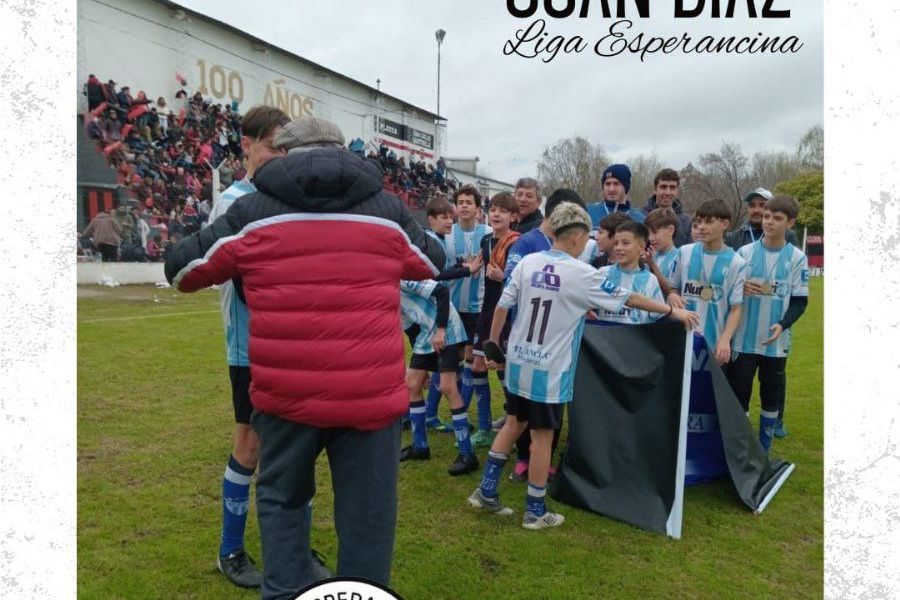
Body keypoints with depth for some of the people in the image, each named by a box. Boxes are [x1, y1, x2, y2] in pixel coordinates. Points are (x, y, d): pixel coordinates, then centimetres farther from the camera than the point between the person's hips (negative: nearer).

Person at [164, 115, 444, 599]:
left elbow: (181, 269, 14)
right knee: (367, 513, 14)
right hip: (371, 394, 0)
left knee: (281, 499, 24)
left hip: (285, 394, 1)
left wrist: (237, 268, 33)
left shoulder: (252, 211, 2)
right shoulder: (388, 210, 5)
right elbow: (433, 262, 23)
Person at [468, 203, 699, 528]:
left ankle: (486, 490, 25)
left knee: (514, 423, 21)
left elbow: (502, 306, 2)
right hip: (549, 370, -5)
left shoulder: (527, 262, 0)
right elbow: (630, 299, -4)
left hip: (518, 363, 5)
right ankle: (535, 511, 21)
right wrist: (673, 311, 9)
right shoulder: (581, 273, -12)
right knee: (542, 436, 7)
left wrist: (493, 346, 14)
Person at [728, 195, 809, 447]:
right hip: (743, 339, 0)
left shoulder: (797, 257, -1)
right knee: (738, 392, 3)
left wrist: (783, 325, -16)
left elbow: (799, 301, 0)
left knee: (772, 393, 11)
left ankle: (765, 448, 26)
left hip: (776, 341, 0)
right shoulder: (745, 251, 1)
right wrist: (739, 288, -14)